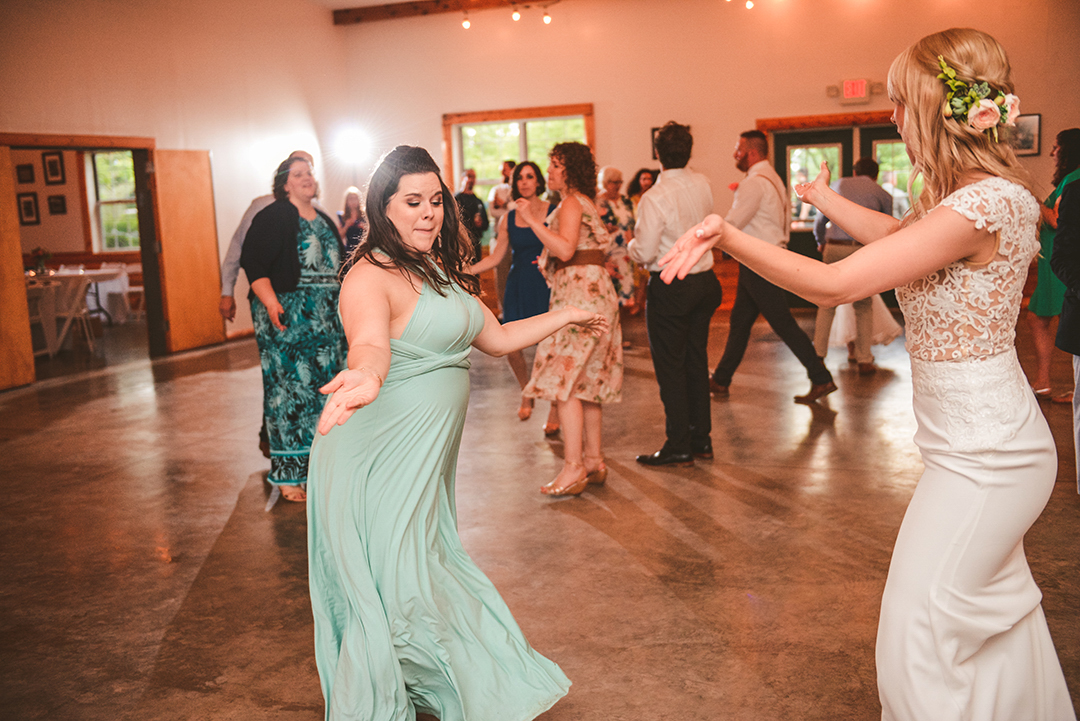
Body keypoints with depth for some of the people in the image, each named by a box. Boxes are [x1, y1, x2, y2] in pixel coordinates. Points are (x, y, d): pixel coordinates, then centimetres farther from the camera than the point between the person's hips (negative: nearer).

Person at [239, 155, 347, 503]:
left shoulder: (324, 220, 17)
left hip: (327, 318, 7)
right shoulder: (272, 218, -5)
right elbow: (253, 263, -13)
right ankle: (290, 475, 1)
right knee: (291, 389, -6)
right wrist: (270, 302, -24)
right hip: (288, 317, -7)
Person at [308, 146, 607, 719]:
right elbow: (369, 341, -39)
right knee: (393, 590, -1)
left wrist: (566, 315, 25)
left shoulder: (440, 272, 13)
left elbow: (499, 339, 21)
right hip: (378, 460, -9)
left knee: (431, 572, 18)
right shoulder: (371, 276, -17)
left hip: (426, 456, 9)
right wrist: (368, 376, -61)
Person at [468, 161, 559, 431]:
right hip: (518, 285, 3)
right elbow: (495, 258, 10)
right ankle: (526, 392, 26)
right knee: (511, 345, -4)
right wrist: (464, 272, 2)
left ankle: (554, 411, 10)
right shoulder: (509, 219, 9)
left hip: (546, 286, -3)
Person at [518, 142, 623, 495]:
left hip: (580, 293, -11)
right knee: (586, 380, 12)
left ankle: (573, 468, -12)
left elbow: (565, 249, -23)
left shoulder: (571, 203, -9)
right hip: (593, 290, 11)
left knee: (564, 379, -11)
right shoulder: (584, 202, 21)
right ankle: (593, 460, 16)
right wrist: (550, 263, 26)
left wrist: (532, 219, -20)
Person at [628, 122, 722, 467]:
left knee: (670, 367, 2)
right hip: (705, 280, 7)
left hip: (669, 287, -7)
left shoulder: (655, 197, -19)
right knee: (696, 361, 15)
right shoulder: (703, 184, 2)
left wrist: (631, 244, 3)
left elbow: (645, 254, -17)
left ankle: (679, 446, 8)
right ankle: (701, 438, 24)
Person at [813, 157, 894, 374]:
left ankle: (818, 355, 6)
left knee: (827, 303, 11)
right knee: (864, 306, 10)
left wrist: (821, 243, 39)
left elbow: (819, 221, 21)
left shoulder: (838, 185, 17)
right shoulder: (882, 195, 13)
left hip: (834, 248, 1)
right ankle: (864, 361, 9)